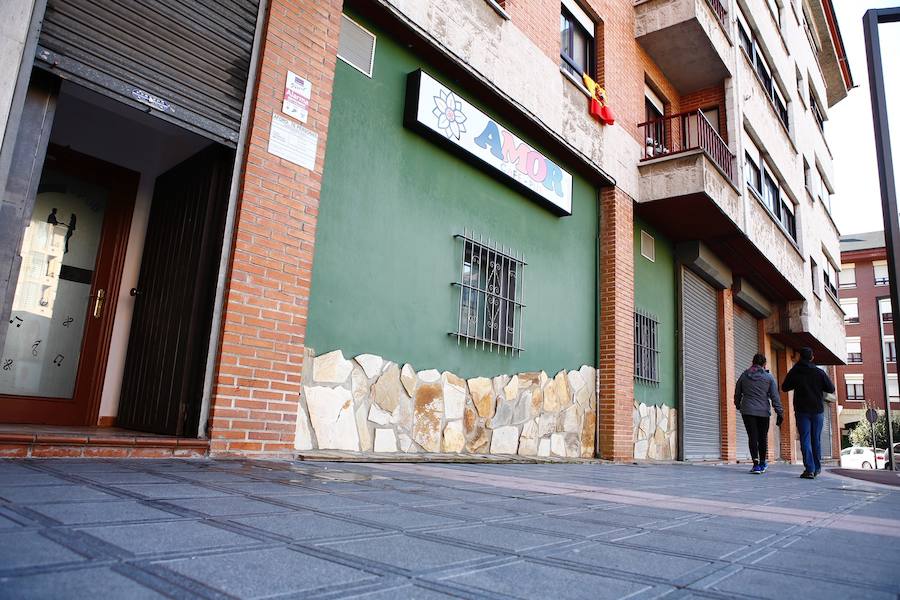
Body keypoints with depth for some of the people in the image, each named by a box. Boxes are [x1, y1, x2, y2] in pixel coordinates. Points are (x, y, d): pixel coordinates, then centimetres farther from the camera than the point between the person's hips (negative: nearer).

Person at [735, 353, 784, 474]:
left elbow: (737, 394, 13)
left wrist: (738, 405, 31)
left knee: (753, 437, -1)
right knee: (762, 437, 13)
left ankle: (756, 464, -11)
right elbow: (775, 397, -4)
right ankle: (762, 464, 24)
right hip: (763, 412, 0)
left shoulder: (744, 376, 6)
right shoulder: (769, 377, 1)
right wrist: (780, 413, -1)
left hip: (747, 411, 0)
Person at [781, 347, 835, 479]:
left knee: (805, 440, -3)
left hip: (802, 411, -1)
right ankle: (817, 468, 18)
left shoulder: (794, 372, -3)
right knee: (816, 440, 12)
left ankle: (809, 469, -12)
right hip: (818, 411, 1)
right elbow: (831, 389, 2)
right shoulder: (819, 372, -4)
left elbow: (785, 387, 7)